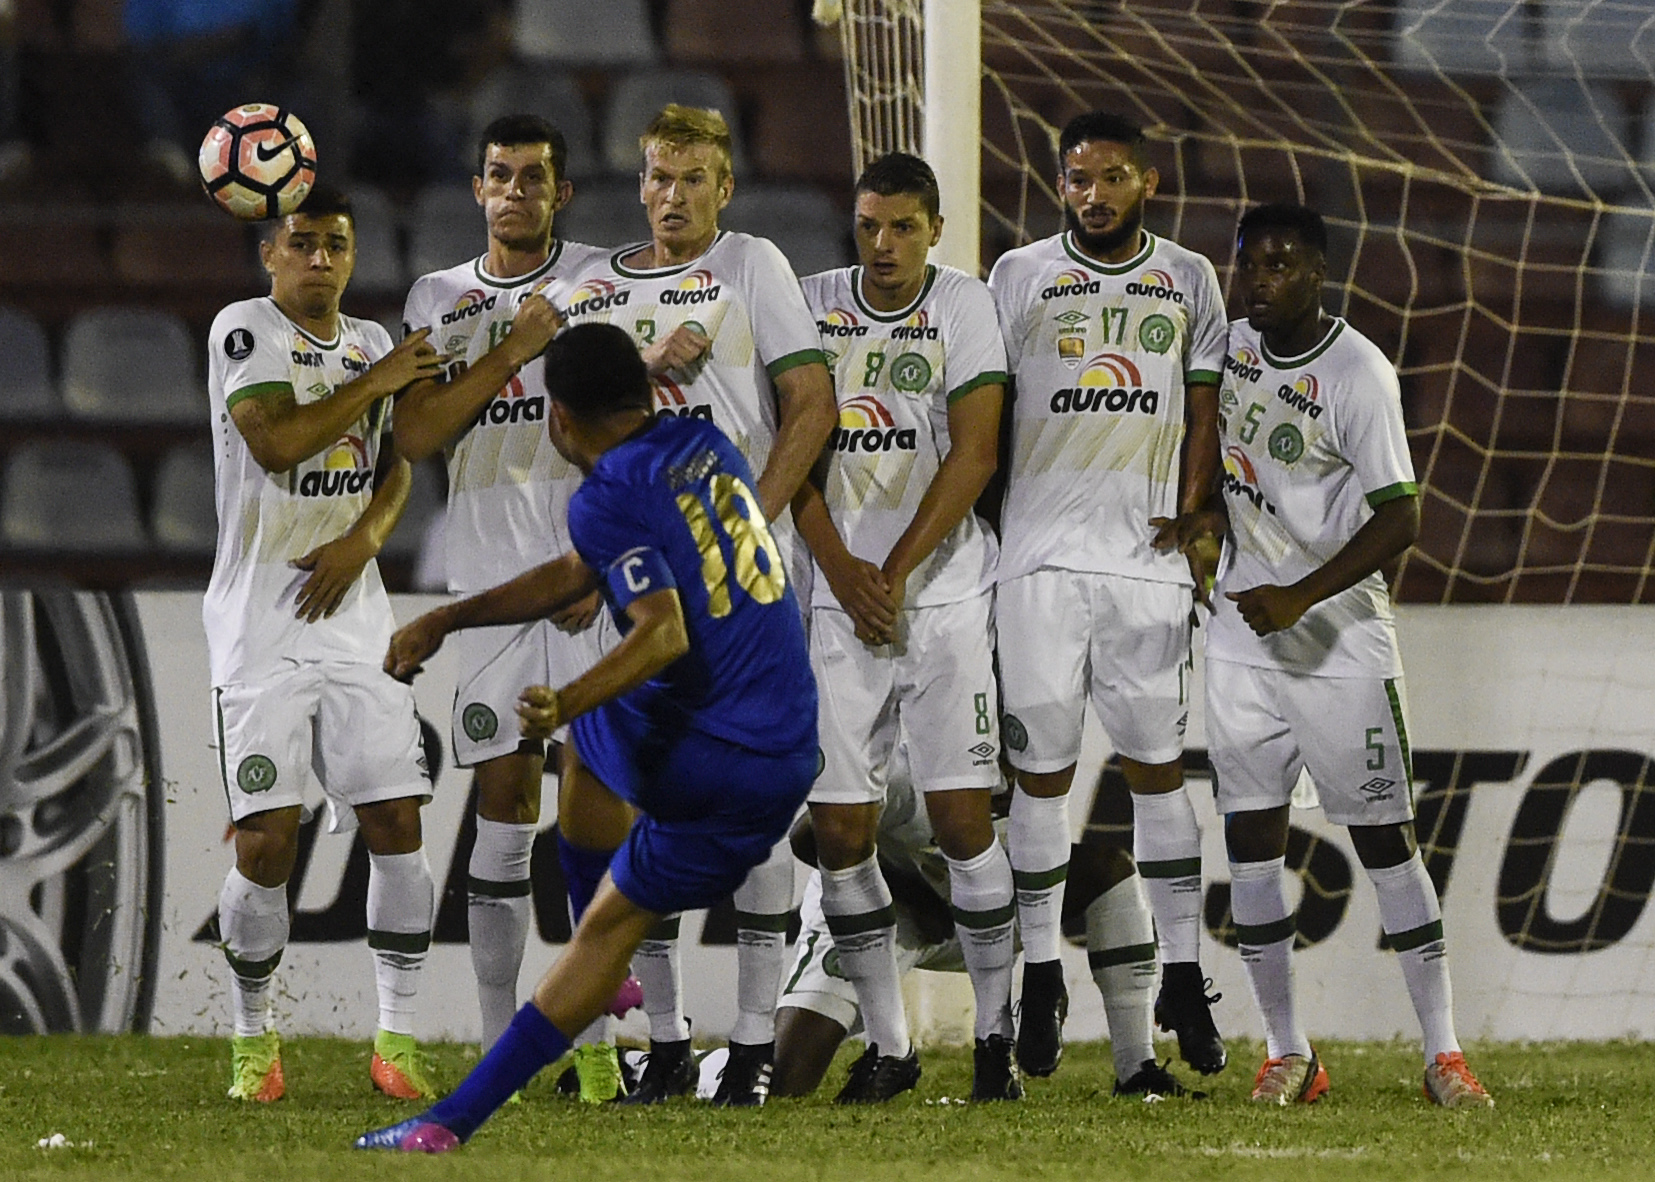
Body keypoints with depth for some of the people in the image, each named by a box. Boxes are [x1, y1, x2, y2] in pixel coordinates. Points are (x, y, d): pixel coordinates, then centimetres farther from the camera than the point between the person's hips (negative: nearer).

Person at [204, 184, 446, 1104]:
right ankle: (253, 1039, 10)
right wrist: (373, 383, -11)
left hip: (351, 615, 5)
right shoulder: (243, 331, -6)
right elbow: (274, 442, -19)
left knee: (396, 821, -4)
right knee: (266, 840, -8)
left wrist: (362, 540, -3)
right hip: (259, 627, -5)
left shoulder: (370, 343, 13)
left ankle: (397, 1036, 5)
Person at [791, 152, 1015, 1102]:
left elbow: (974, 454, -7)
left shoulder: (963, 305, -1)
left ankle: (998, 1033, 3)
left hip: (943, 594, -3)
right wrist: (841, 570, -7)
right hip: (842, 598, 3)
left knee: (962, 815, -7)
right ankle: (888, 1043, 10)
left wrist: (896, 572, -11)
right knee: (842, 827, 0)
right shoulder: (814, 305, 7)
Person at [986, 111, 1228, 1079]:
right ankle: (1042, 977, 8)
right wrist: (979, 535, 0)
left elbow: (1204, 416, 13)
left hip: (1149, 555, 1)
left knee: (1158, 764, 1)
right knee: (1042, 767, 0)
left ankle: (1184, 977, 6)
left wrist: (1191, 513, -2)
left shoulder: (1189, 281, 11)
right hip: (1041, 553, -1)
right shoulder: (1019, 278, 6)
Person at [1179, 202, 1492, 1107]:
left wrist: (1301, 596, -26)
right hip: (1242, 636, 6)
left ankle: (1441, 1051, 1)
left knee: (1384, 836, -3)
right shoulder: (1230, 346, 4)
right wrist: (1209, 514, 5)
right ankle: (1287, 1054, 8)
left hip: (1337, 638, -5)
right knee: (1250, 836, 2)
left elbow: (1399, 518, -19)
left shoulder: (1358, 374, -15)